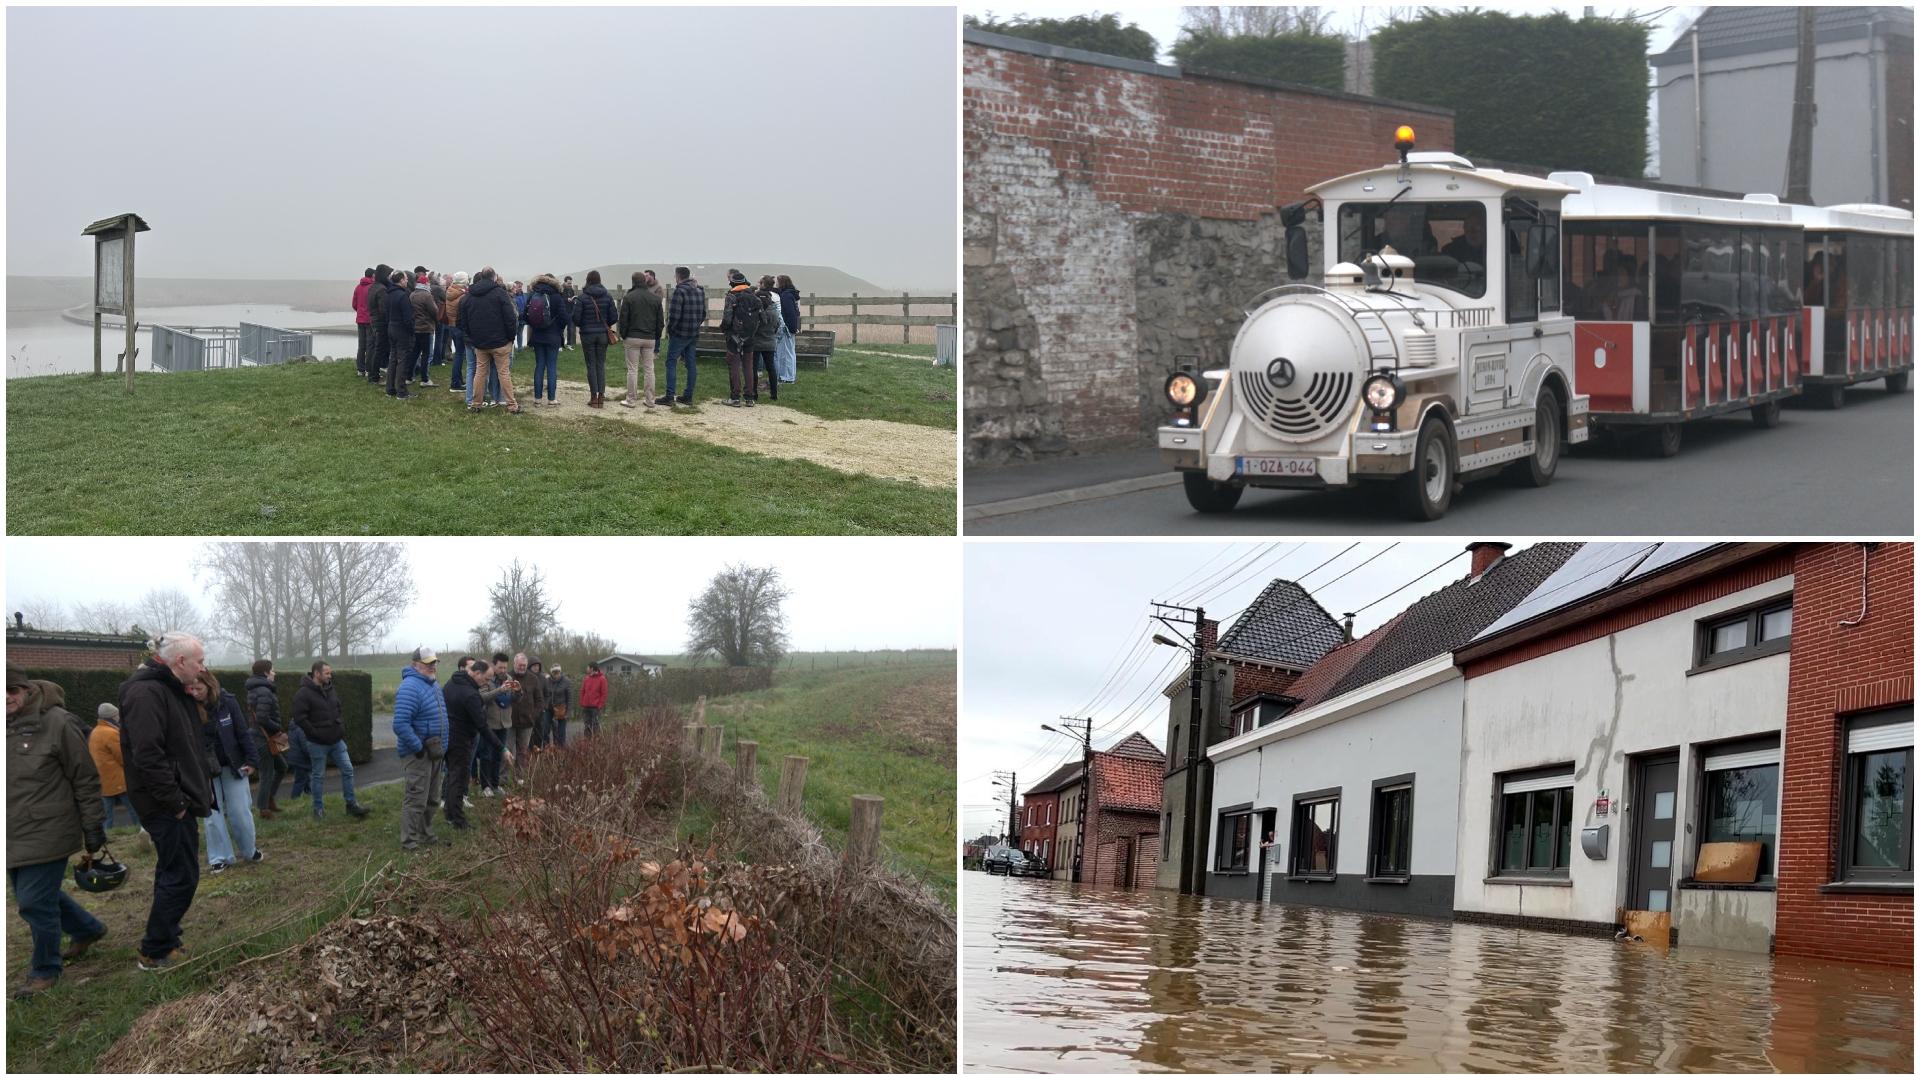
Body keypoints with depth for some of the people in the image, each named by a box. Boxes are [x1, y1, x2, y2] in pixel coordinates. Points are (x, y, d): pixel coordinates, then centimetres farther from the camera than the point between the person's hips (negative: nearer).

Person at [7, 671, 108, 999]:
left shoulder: (56, 723, -13)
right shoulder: (9, 726, 3)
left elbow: (86, 780, -8)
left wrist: (93, 829, -7)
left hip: (46, 833, -7)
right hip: (14, 837, 7)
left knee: (35, 902, -4)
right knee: (38, 896, 18)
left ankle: (45, 971, 14)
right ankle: (87, 930, 42)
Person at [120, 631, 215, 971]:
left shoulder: (173, 690, 14)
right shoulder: (146, 694, -19)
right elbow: (147, 755, -26)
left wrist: (189, 797, 15)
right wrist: (175, 803, -22)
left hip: (177, 802, 10)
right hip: (165, 805, -10)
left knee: (173, 872, 17)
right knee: (181, 876, -6)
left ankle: (166, 940, 27)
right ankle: (154, 953, 3)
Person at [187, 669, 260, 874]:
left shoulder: (227, 702, -12)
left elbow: (243, 732, -6)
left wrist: (252, 760, -8)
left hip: (232, 765, 0)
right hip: (204, 769, 0)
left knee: (240, 811, 6)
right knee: (212, 813, 5)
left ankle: (248, 851, 25)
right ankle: (220, 857, 16)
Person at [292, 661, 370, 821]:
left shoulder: (329, 690, 9)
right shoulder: (304, 694, -14)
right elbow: (300, 718, -20)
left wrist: (342, 729, 10)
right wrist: (316, 734, -19)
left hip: (337, 740, 7)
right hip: (318, 744, -7)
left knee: (348, 770, 6)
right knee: (318, 776, 5)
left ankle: (351, 804, 15)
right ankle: (318, 808, 16)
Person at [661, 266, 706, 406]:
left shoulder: (680, 291, -14)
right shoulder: (700, 291, 11)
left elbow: (674, 315, -18)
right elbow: (703, 314, 16)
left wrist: (669, 330, -5)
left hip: (679, 334, -7)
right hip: (694, 334, 7)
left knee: (671, 363, -2)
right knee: (690, 364, 10)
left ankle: (669, 396, -7)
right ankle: (688, 396, 12)